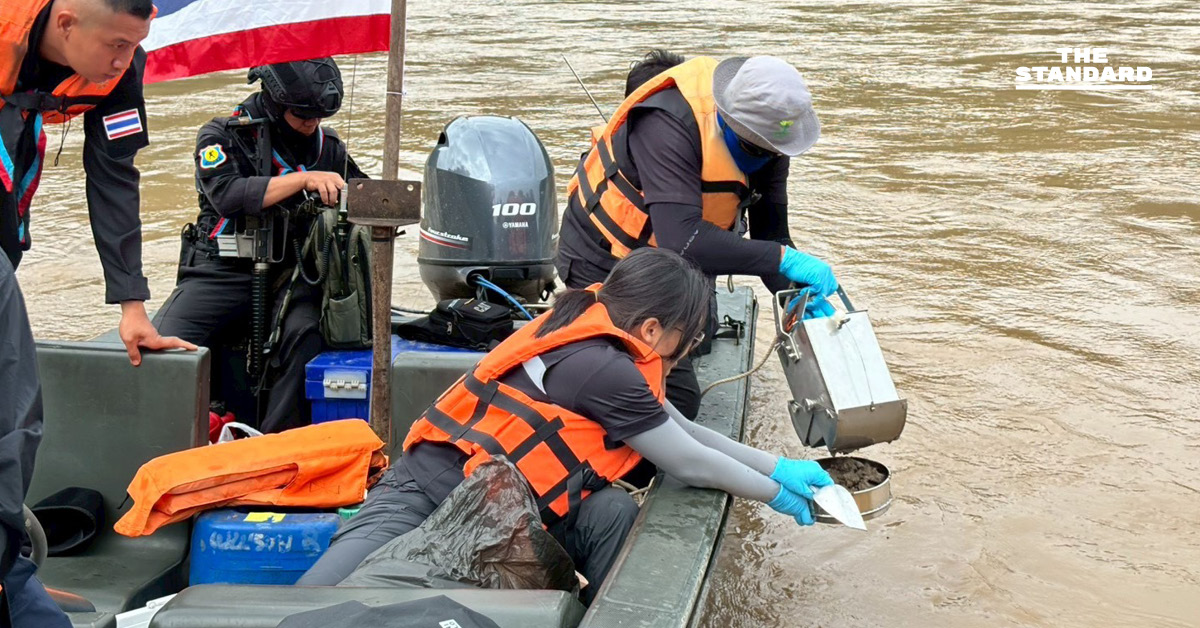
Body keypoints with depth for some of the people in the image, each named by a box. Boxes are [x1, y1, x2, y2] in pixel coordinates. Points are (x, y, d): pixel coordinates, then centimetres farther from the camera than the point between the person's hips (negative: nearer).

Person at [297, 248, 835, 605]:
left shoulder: (588, 329, 8)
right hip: (423, 501, -9)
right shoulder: (605, 369, -19)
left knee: (612, 513, -11)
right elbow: (688, 464, -7)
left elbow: (683, 431, 18)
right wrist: (774, 493, 8)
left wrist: (778, 465, 19)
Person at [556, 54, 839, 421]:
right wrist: (783, 257, -47)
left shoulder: (766, 135, -15)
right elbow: (681, 240, -48)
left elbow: (769, 230, -13)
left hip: (672, 265, 7)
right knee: (677, 400, -12)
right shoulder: (668, 125, -38)